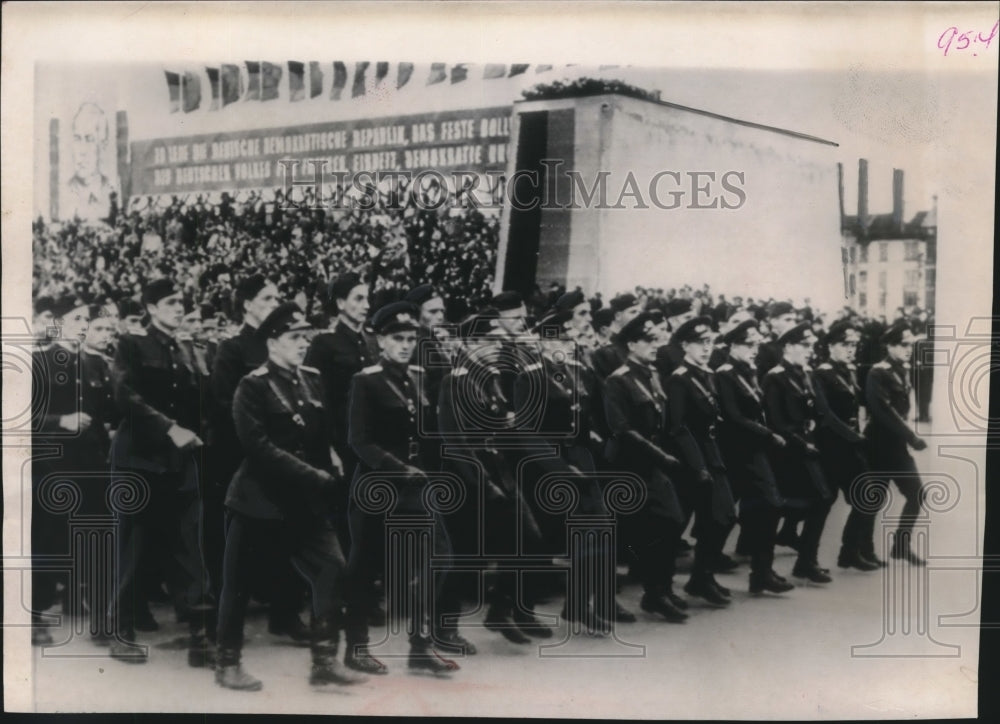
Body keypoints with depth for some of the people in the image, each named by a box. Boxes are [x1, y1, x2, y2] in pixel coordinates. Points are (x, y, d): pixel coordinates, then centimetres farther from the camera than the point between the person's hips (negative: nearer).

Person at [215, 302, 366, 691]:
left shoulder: (313, 380, 8)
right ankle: (227, 663, 22)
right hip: (257, 500, -5)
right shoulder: (252, 386, -10)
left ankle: (324, 661, 7)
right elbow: (259, 446, -19)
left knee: (334, 572, -2)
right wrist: (310, 474, -21)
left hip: (305, 500, 6)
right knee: (238, 583, 5)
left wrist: (325, 475, 1)